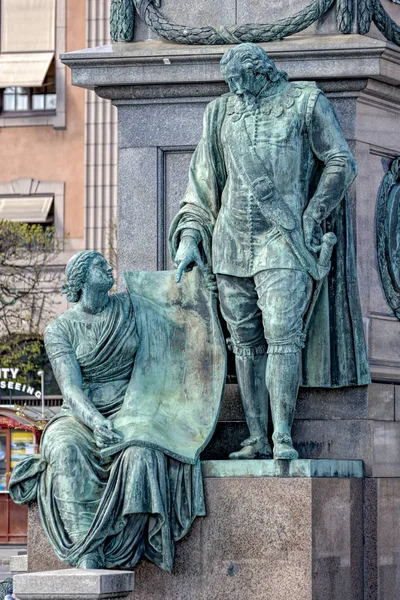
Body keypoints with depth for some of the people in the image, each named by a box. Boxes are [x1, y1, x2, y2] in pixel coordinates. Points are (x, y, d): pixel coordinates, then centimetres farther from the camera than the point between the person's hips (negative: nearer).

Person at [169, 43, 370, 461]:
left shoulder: (305, 104, 3)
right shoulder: (222, 113, 14)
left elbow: (341, 163, 2)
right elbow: (203, 176, 17)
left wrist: (311, 220, -5)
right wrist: (189, 235, 8)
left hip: (282, 239, -4)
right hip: (232, 241, 4)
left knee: (282, 333, -15)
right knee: (245, 340, 1)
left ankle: (283, 436, -15)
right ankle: (256, 439, 3)